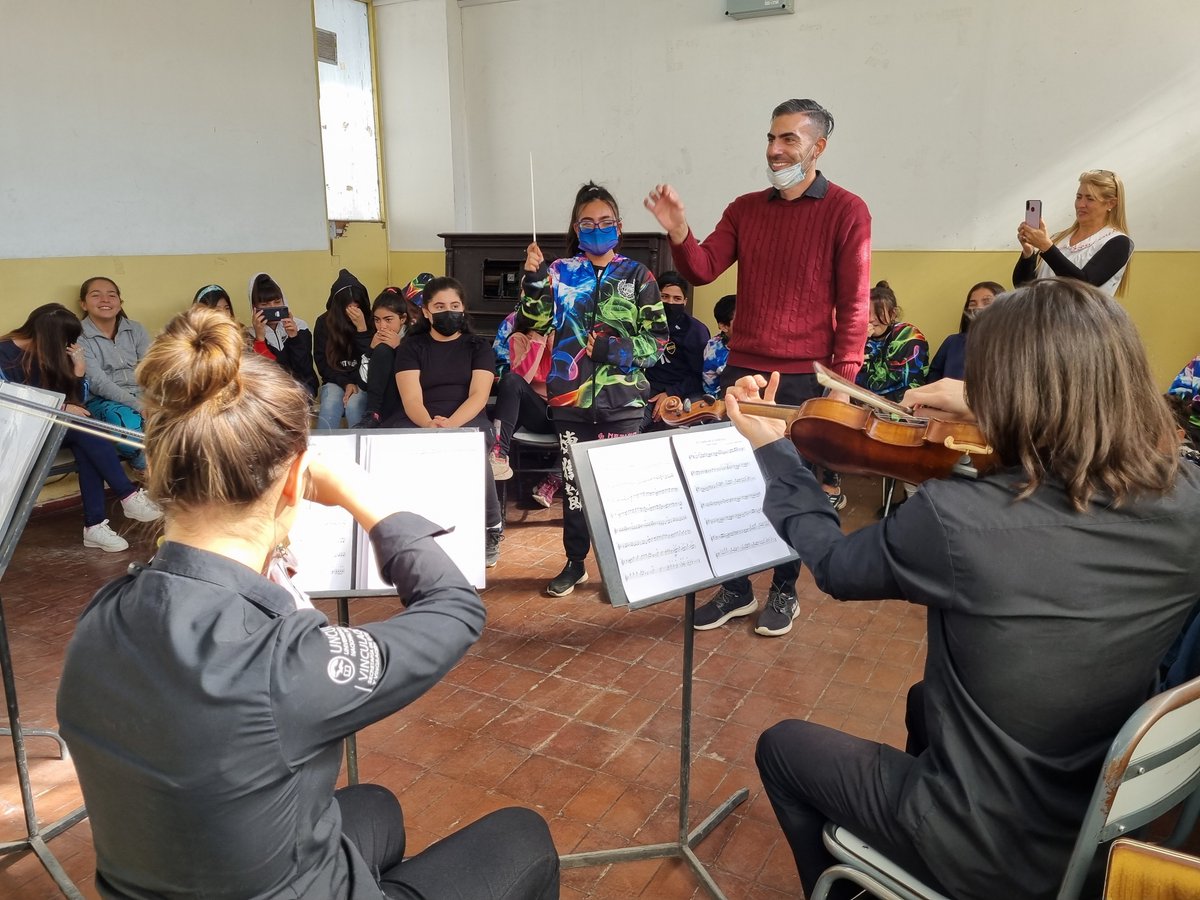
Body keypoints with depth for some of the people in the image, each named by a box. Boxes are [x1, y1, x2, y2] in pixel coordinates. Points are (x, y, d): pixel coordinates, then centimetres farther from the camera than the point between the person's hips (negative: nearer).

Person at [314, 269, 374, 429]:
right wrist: (346, 383, -13)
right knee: (330, 406, -31)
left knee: (353, 405, -33)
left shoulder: (370, 321, -5)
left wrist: (362, 328, -21)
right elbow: (322, 363, 1)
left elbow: (371, 360, -12)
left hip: (363, 383, -1)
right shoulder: (324, 322, -1)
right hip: (336, 381, 1)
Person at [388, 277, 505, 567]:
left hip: (467, 421, 0)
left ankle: (491, 528, -17)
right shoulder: (411, 346, 9)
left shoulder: (479, 346, 10)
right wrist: (430, 425, -29)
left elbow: (478, 396, -6)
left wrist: (450, 425, -27)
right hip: (419, 421, 1)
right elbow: (411, 399, -5)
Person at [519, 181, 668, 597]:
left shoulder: (637, 275, 4)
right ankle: (575, 563, 24)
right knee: (573, 482, 9)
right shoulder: (560, 272, 7)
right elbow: (537, 323, -1)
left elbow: (658, 337, 1)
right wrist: (534, 279, -14)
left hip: (622, 398, -1)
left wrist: (621, 350, -15)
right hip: (571, 396, 2)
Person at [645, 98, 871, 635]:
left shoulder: (845, 211, -2)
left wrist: (843, 377, -11)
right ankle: (735, 590, 24)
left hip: (804, 377, -4)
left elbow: (853, 303, -6)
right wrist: (678, 232, -16)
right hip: (742, 371, 4)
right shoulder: (745, 209, 10)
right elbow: (703, 271, 2)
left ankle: (783, 592, 25)